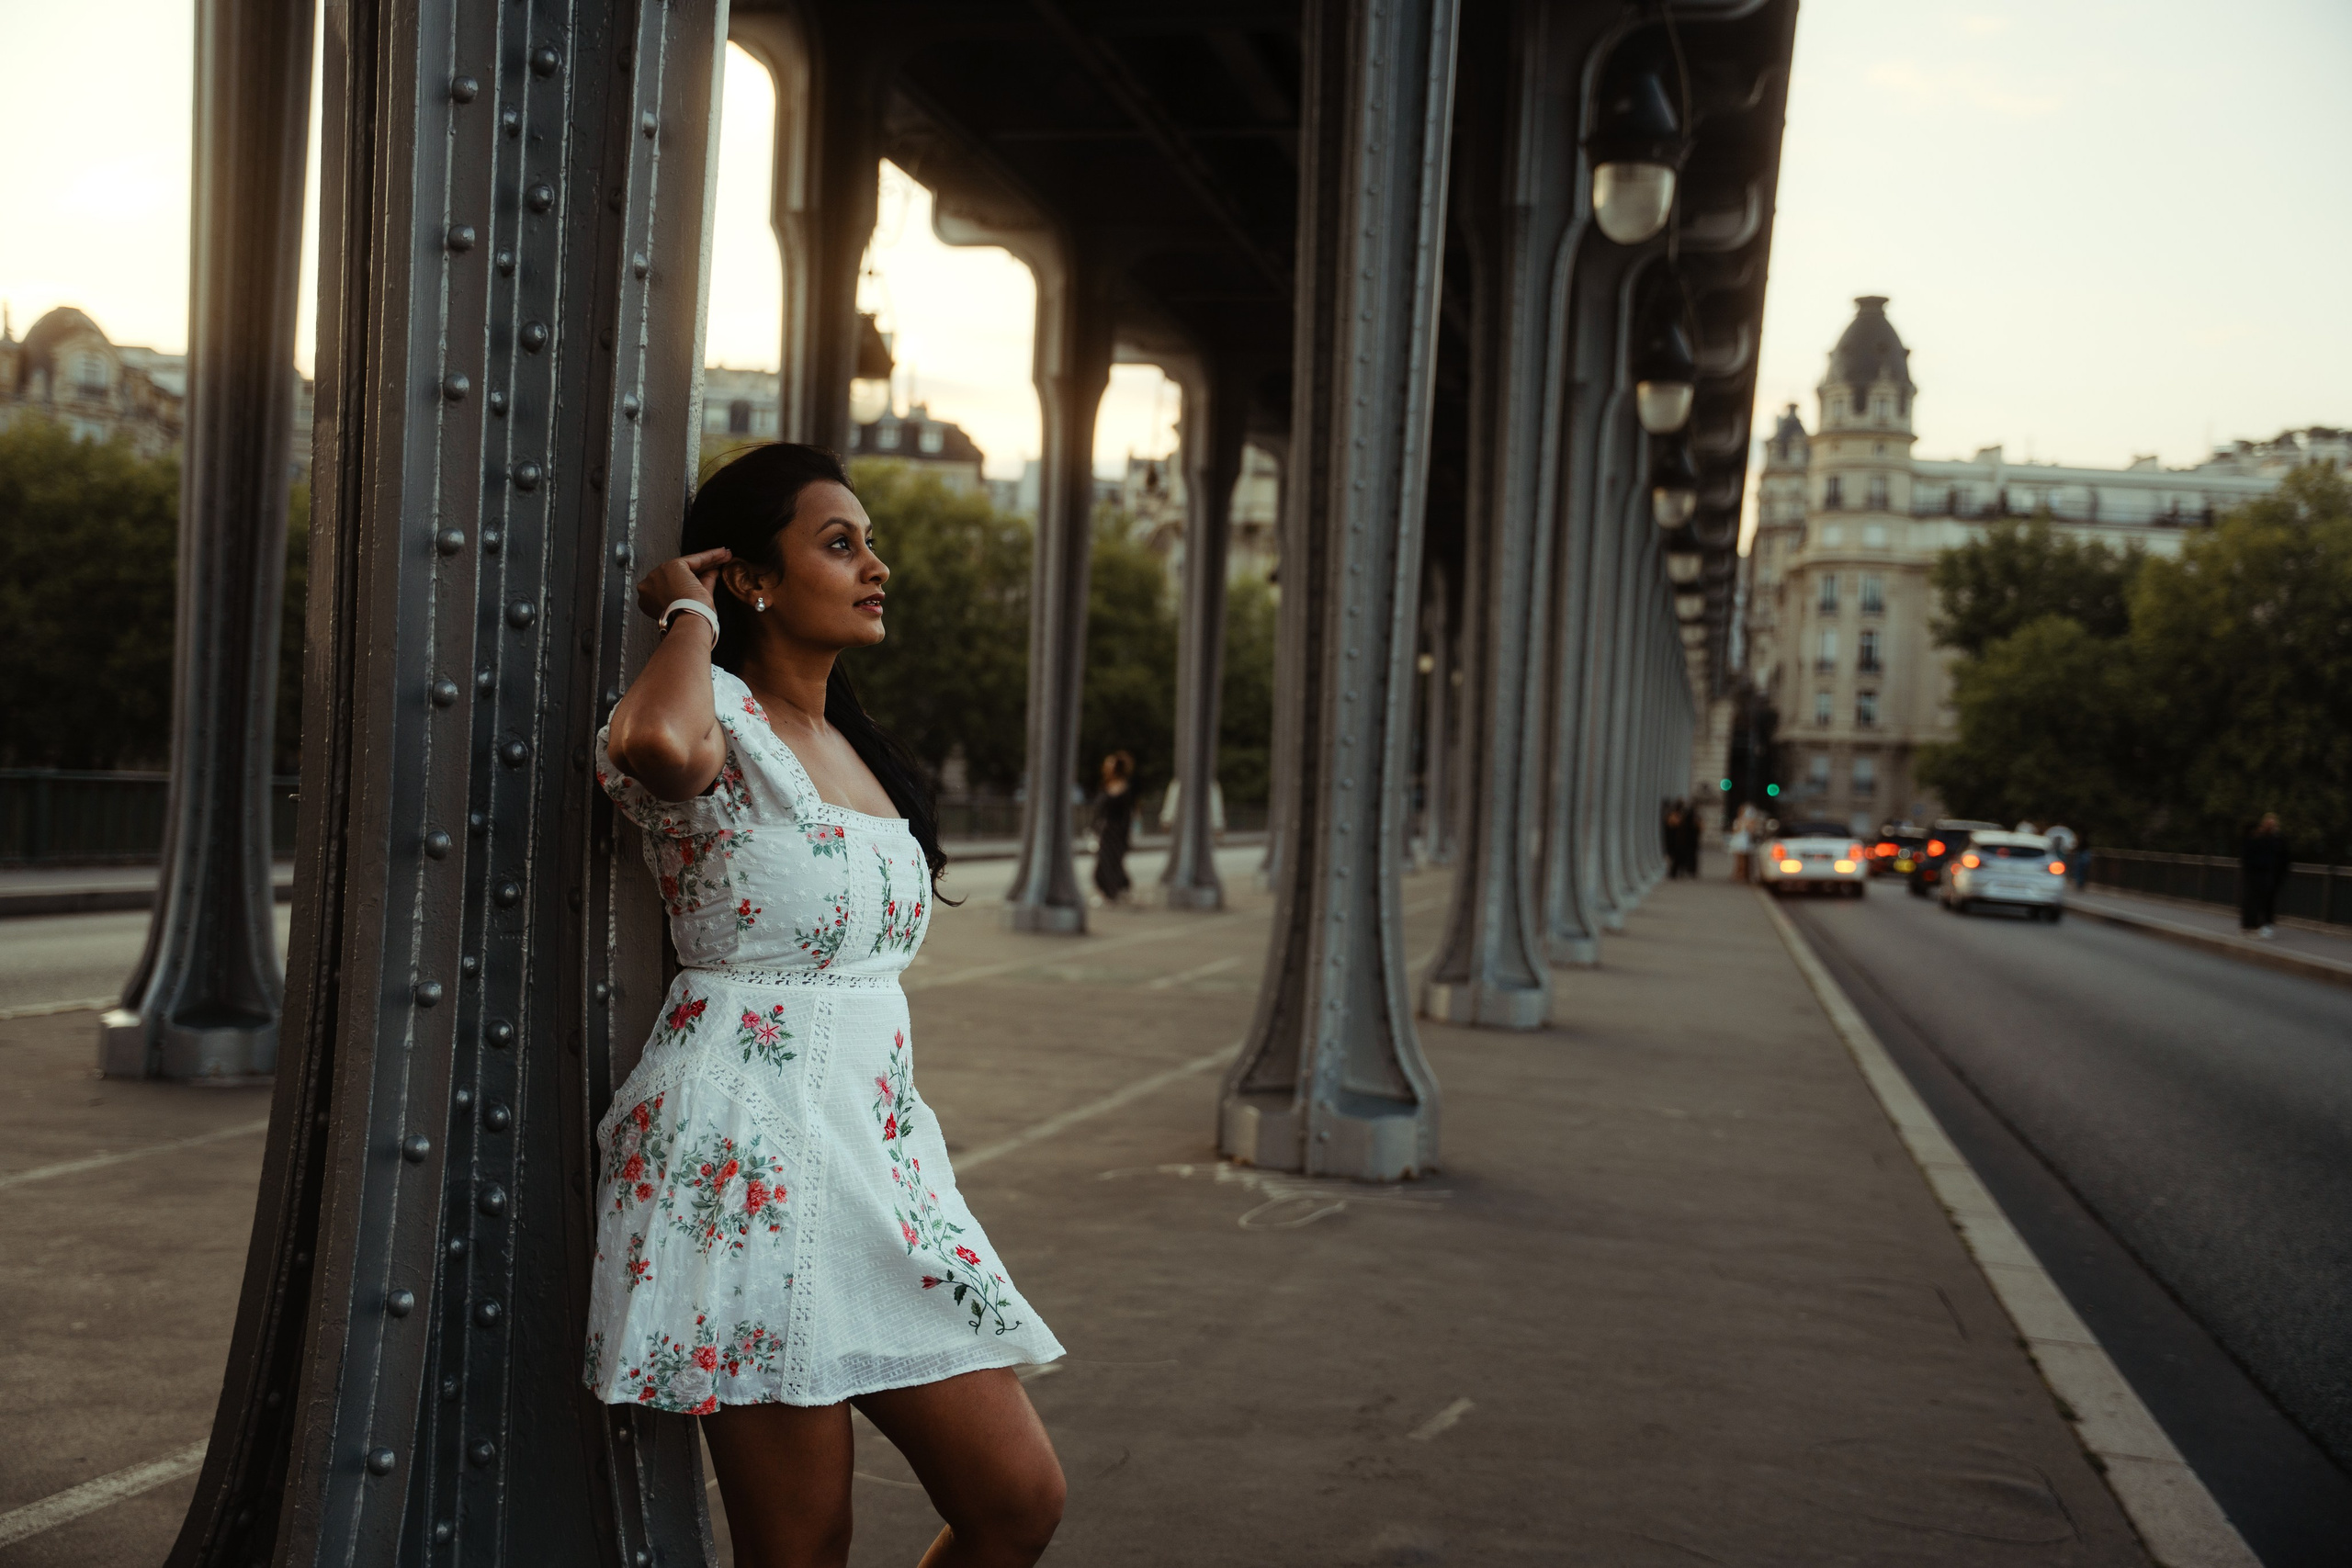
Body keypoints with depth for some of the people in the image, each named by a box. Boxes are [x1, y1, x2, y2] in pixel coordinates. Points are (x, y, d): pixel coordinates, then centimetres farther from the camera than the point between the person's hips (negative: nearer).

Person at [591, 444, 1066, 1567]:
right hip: (749, 1154, -8)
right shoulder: (717, 722, -10)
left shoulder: (852, 746, 16)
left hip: (876, 1154, 8)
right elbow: (653, 746, -37)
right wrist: (690, 617, -15)